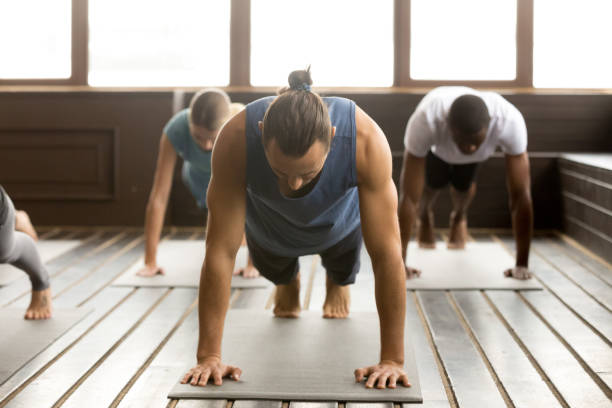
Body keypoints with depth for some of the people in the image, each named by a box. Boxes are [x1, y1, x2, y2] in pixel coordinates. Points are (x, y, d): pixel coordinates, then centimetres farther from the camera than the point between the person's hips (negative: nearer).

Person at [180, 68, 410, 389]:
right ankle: (287, 284, 61)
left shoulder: (366, 140, -46)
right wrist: (209, 356, -37)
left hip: (338, 220, 0)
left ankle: (338, 284, 63)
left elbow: (387, 255, -41)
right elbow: (221, 251, -39)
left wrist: (392, 360, -39)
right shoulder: (236, 140, -45)